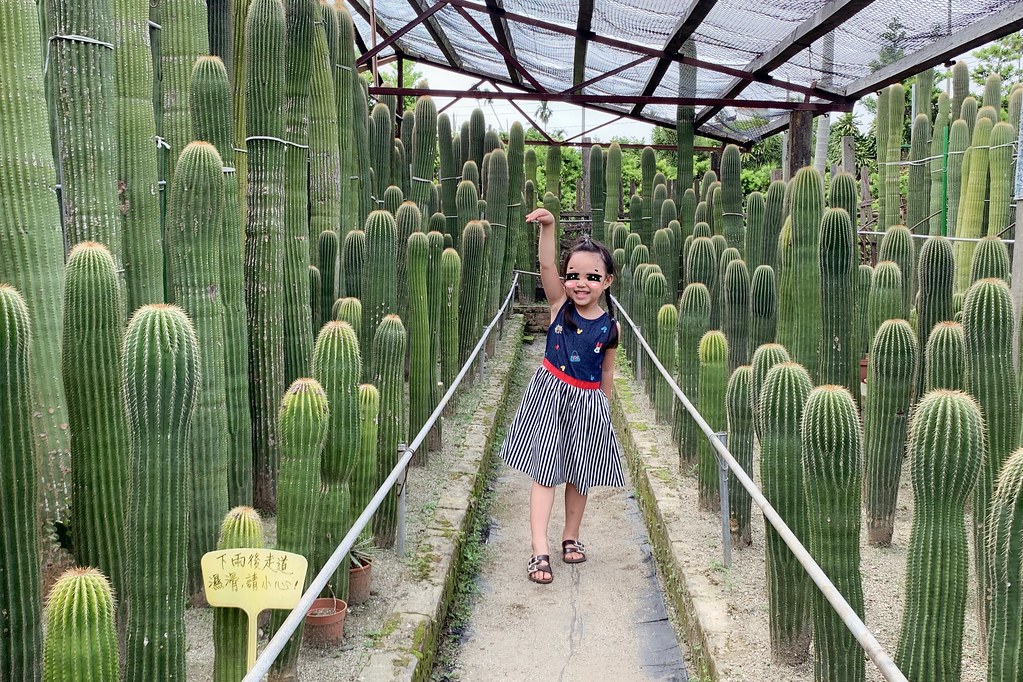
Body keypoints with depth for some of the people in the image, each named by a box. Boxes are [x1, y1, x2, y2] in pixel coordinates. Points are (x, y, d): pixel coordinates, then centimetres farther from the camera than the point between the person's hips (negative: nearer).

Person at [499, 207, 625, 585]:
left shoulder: (610, 326, -4)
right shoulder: (560, 305, -6)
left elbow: (606, 373, 6)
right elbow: (546, 265, -22)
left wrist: (604, 408, 14)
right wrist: (548, 226, -34)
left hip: (588, 403, 2)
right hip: (549, 395, -1)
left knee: (578, 476, 15)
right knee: (545, 473, -2)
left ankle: (571, 536, 35)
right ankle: (539, 551, -1)